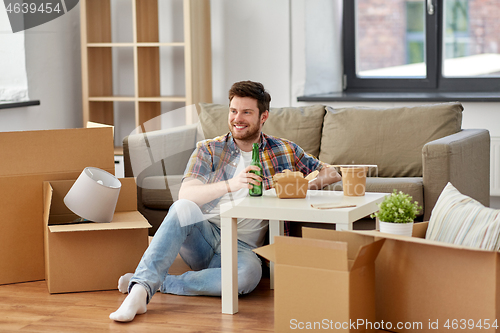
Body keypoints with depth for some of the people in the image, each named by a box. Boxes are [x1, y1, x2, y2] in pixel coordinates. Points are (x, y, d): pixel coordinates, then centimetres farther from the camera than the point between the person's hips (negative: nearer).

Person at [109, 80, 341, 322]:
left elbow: (330, 172, 18)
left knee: (250, 272, -38)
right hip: (202, 235, 0)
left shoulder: (284, 151, 12)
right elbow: (185, 194, -10)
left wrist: (309, 184, -7)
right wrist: (230, 185, -29)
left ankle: (159, 284, -27)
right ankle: (141, 290, -43)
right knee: (183, 208, -35)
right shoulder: (208, 150, 7)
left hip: (242, 246, 0)